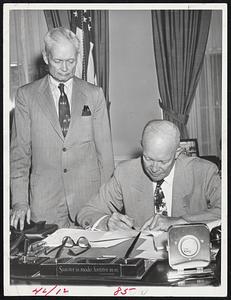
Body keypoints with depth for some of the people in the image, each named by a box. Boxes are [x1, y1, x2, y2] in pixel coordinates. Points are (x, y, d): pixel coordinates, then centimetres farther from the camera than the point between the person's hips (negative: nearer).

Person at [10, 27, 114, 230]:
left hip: (90, 197, 1)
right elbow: (19, 151, 2)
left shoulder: (94, 95, 3)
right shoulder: (26, 96, 1)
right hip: (44, 201, 0)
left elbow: (104, 148, 4)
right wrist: (20, 201, -4)